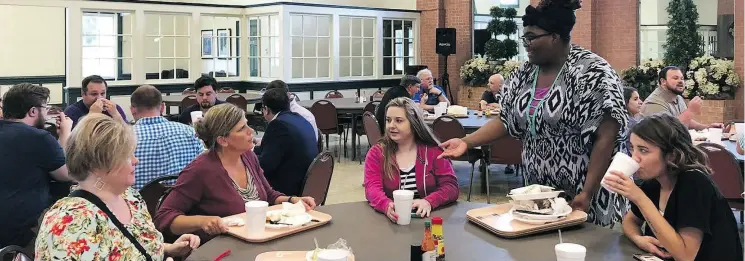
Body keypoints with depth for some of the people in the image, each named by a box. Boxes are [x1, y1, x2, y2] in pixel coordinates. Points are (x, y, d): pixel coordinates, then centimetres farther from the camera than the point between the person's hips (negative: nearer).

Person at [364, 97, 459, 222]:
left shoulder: (434, 151, 3)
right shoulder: (376, 153, 5)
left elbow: (451, 187, -2)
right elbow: (372, 188, -8)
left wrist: (429, 202, -22)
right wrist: (387, 205, -29)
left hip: (427, 218, 0)